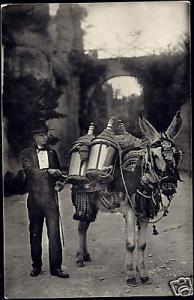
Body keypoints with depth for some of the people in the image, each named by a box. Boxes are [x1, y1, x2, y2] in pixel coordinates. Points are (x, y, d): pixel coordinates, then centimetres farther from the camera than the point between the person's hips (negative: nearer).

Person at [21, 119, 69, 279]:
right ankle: (36, 266, 20)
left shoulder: (52, 153, 14)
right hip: (35, 198, -1)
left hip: (51, 197, 1)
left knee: (54, 232, -4)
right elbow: (29, 170, -13)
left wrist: (57, 176, -3)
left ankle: (56, 267, 2)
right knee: (35, 233, 8)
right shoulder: (27, 153, 4)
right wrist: (49, 171, -22)